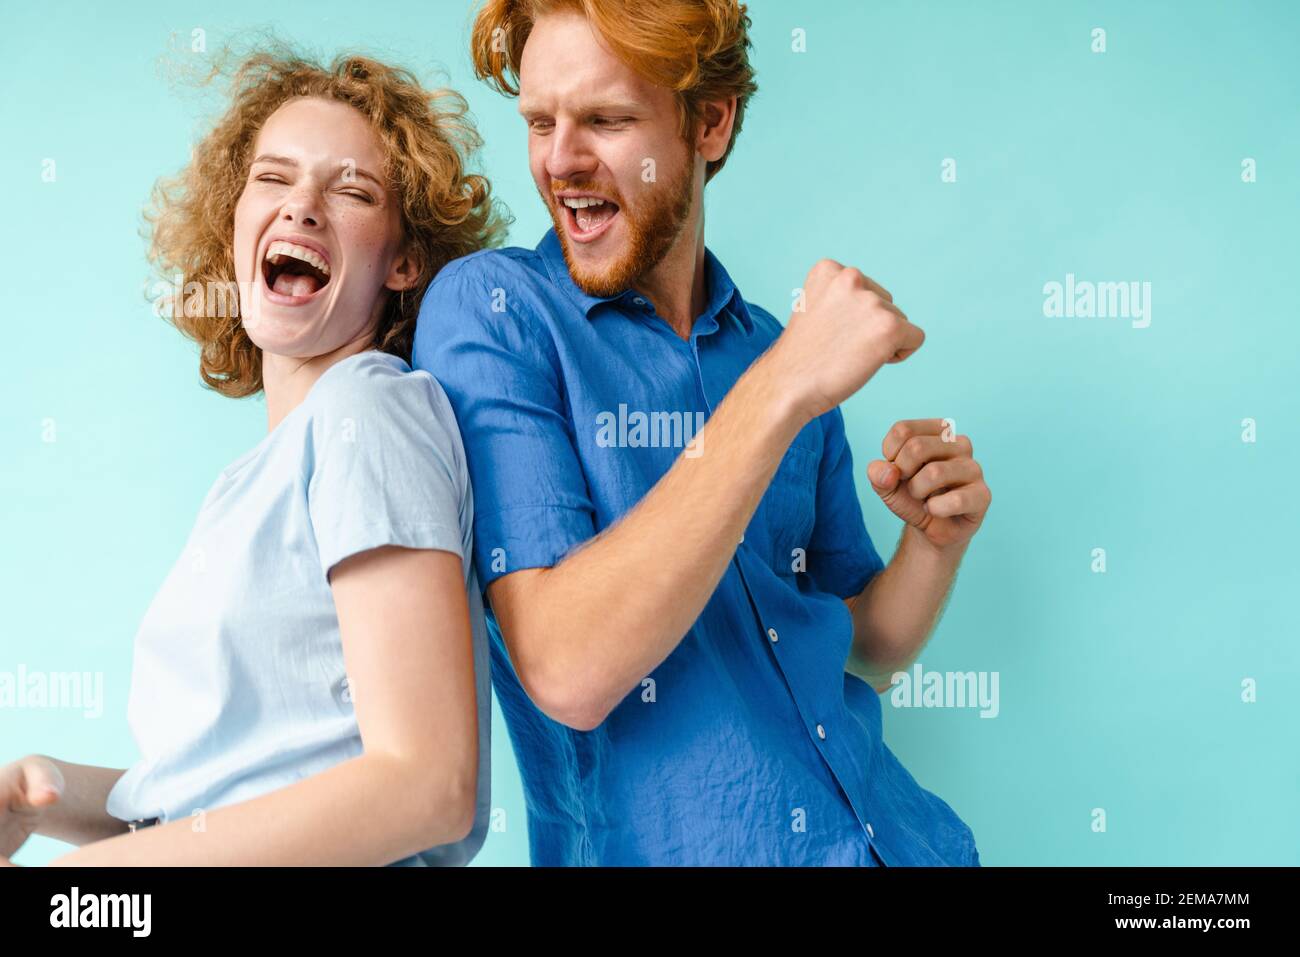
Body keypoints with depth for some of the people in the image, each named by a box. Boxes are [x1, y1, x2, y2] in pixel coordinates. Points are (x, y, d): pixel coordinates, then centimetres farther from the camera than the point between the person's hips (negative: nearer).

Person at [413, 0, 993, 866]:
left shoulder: (783, 346, 3)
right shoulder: (488, 308, -10)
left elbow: (862, 650, 10)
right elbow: (567, 672, -22)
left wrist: (937, 539, -9)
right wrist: (781, 389, -24)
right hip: (659, 844, -4)